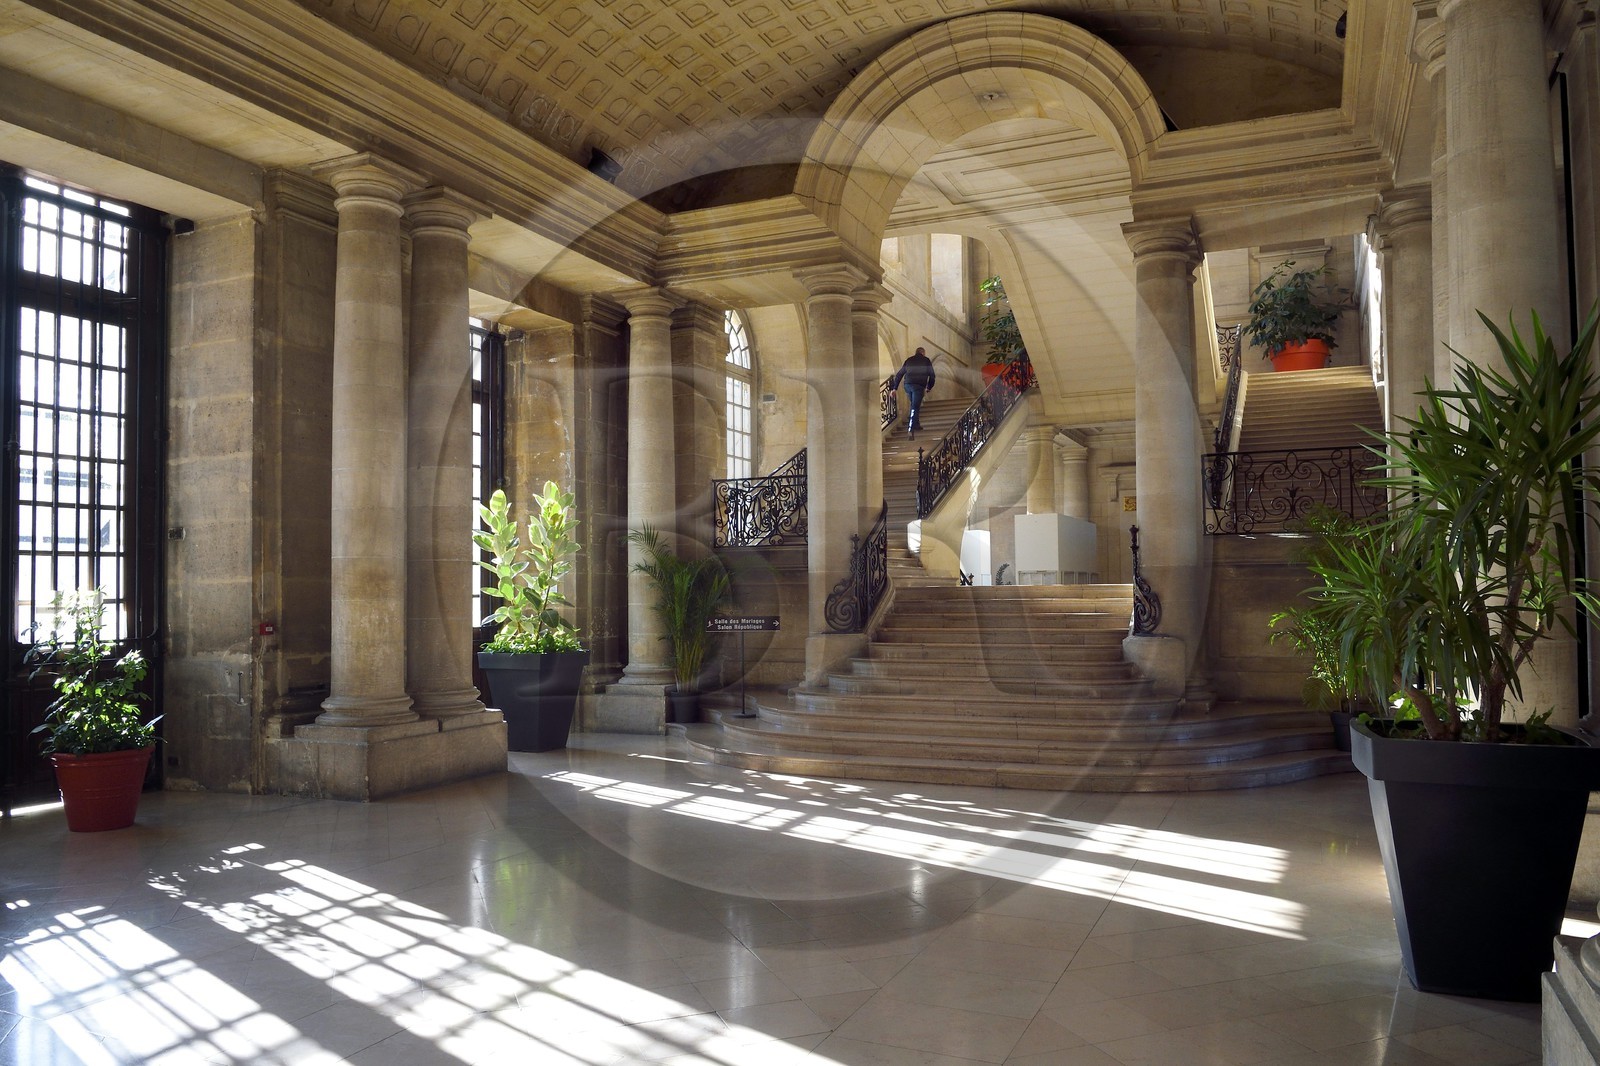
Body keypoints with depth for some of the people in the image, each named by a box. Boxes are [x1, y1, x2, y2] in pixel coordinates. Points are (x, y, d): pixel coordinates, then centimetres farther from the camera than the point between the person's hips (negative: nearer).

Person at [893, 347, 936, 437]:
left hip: (907, 385, 4)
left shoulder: (909, 360, 21)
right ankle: (910, 430, -19)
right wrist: (928, 388, 21)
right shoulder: (926, 361, 13)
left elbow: (899, 374, 19)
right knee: (915, 408, -8)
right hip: (919, 386, -4)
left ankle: (916, 424, 25)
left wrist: (895, 388, 20)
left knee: (914, 405, 25)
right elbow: (932, 375, 10)